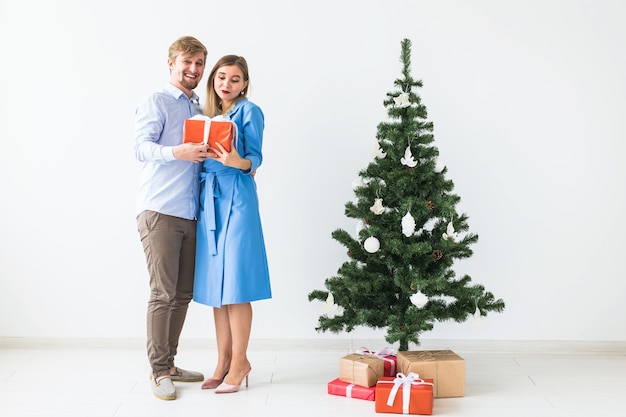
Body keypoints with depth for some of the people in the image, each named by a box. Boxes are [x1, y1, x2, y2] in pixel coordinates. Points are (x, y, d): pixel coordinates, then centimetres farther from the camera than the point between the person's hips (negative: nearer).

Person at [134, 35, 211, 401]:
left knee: (184, 293, 9)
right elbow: (142, 147, -13)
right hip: (160, 210, -6)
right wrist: (178, 152, -30)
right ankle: (159, 372, 5)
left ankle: (169, 363, 21)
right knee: (163, 292, -5)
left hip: (192, 213, 6)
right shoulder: (156, 103, 1)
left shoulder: (201, 109, 21)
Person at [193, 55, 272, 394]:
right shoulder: (207, 114, 18)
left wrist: (239, 162, -28)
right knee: (214, 284, 8)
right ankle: (224, 361, 17)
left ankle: (239, 363, 4)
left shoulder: (249, 111, 0)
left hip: (236, 198, -6)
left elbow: (256, 157, -9)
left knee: (234, 284, -6)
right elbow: (201, 158, 18)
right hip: (208, 198, 7)